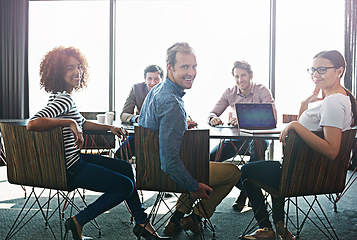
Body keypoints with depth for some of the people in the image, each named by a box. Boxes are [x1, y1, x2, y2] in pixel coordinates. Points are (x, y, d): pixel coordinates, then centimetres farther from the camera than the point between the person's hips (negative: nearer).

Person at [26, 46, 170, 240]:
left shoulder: (61, 96, 9)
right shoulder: (64, 100, -23)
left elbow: (81, 123, 23)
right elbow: (32, 124, -39)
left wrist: (109, 127, 14)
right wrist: (69, 122, -34)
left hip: (75, 159, 10)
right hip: (69, 170, -10)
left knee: (126, 167, 17)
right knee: (126, 186, -3)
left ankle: (141, 223, 24)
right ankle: (78, 222, 7)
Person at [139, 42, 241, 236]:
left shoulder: (156, 91, 2)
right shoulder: (172, 104, -30)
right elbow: (170, 161, -31)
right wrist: (195, 187, -19)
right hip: (168, 173, -9)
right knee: (234, 171, 8)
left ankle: (178, 215, 24)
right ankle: (195, 217, 16)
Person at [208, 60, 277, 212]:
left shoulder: (262, 91, -8)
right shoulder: (229, 93, 3)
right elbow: (212, 113, 4)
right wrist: (213, 118, -24)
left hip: (257, 135, -4)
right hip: (237, 137, 4)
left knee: (257, 145, -40)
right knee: (211, 159, -18)